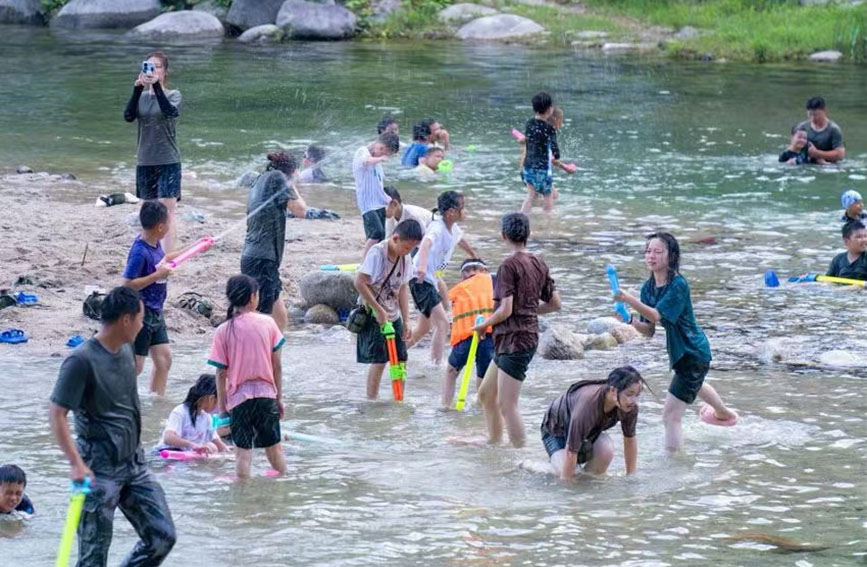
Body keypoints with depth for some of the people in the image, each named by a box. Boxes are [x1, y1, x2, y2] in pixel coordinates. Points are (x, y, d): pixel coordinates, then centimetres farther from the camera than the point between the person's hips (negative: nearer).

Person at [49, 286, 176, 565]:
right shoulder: (81, 361, -18)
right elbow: (57, 414, -20)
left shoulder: (126, 349, 7)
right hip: (99, 470, -8)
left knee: (162, 536, 5)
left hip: (134, 464, 8)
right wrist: (76, 463, -27)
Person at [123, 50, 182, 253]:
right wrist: (137, 89, -23)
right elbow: (128, 116, -11)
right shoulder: (141, 97, 7)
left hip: (168, 162, -4)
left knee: (167, 210, -12)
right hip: (145, 162, 4)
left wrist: (156, 85, -32)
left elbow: (170, 111, -24)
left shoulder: (173, 95, -1)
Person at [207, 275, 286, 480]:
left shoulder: (223, 331, -5)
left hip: (239, 396, -1)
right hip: (267, 393, 1)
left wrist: (222, 403, 6)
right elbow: (277, 365, 1)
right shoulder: (267, 323, -3)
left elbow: (221, 372, -3)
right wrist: (279, 396, 11)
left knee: (243, 451, 0)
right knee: (274, 448, 15)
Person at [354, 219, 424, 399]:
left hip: (393, 315, 7)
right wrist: (379, 310, -21)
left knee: (400, 360, 5)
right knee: (379, 360, -9)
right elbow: (360, 283, -22)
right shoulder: (377, 253, -18)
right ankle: (372, 401, 0)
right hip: (373, 315, -7)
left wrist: (406, 321, 4)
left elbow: (402, 290, 9)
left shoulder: (405, 259, 3)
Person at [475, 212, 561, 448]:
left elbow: (505, 310, -19)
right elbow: (555, 304, 14)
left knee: (507, 405, -8)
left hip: (515, 339, -9)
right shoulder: (539, 264, 10)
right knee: (486, 393, 21)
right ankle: (494, 443, 29)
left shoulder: (509, 265, -14)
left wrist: (483, 325, -3)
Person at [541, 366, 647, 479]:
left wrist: (631, 477, -5)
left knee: (606, 450, -29)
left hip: (591, 431, 4)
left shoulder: (630, 406, -26)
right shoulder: (588, 404, -44)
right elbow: (571, 451, -40)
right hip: (556, 430, -4)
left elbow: (630, 440, -8)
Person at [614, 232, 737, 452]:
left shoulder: (678, 285, -26)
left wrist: (629, 300, -50)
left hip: (693, 354, -11)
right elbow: (649, 330, -2)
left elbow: (656, 316, -37)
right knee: (694, 385, 41)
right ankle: (724, 413, 72)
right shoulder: (649, 287, -2)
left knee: (671, 415, -16)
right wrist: (632, 321, -22)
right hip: (679, 351, 11)